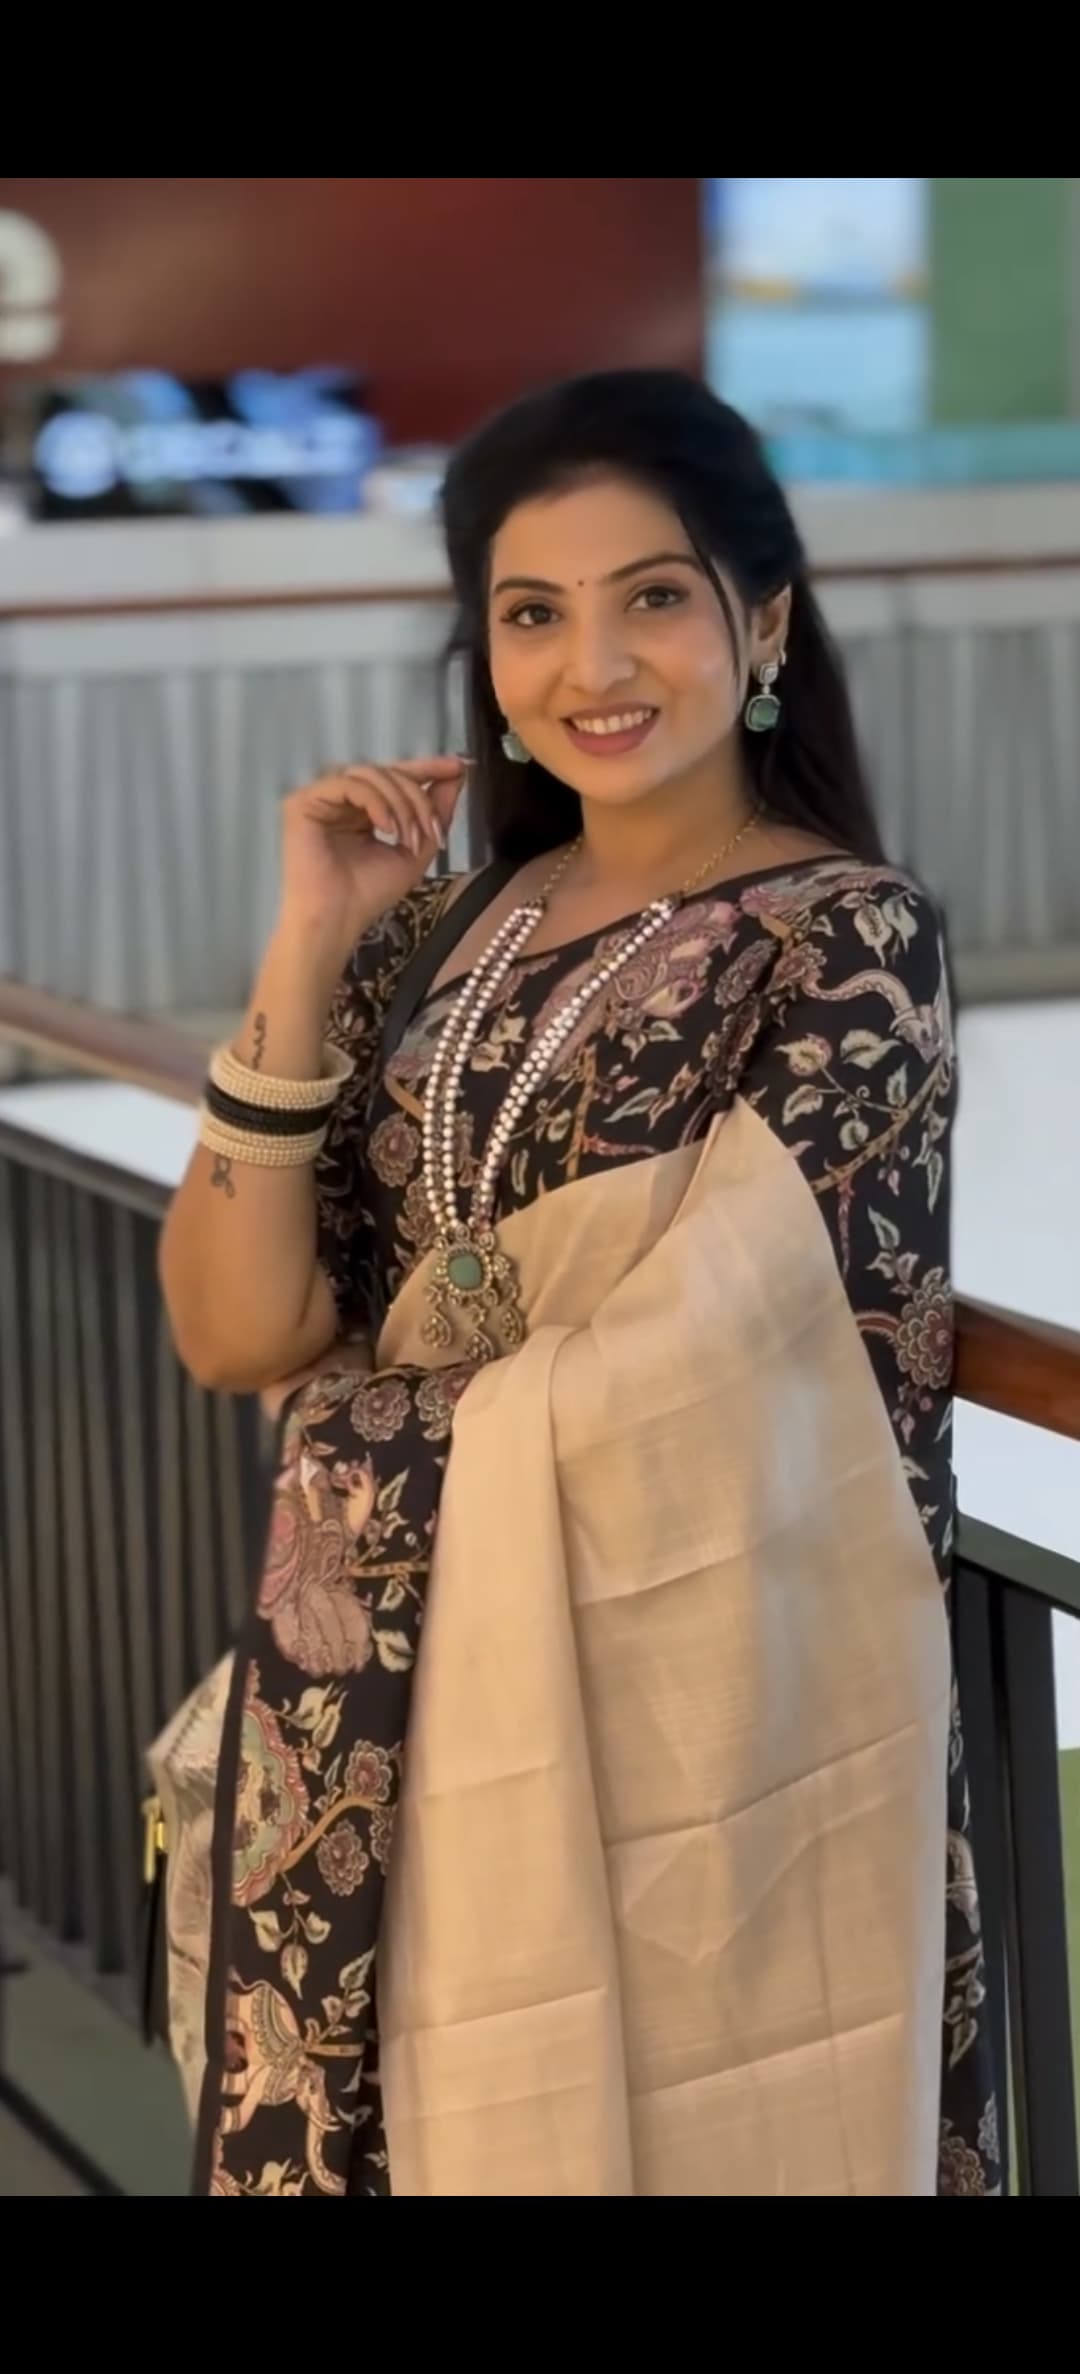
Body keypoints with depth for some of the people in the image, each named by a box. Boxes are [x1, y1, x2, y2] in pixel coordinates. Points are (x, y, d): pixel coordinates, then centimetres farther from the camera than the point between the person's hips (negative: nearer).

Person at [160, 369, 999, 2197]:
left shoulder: (846, 946, -10)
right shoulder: (438, 930, 6)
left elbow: (680, 1388, -17)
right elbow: (233, 1335, -3)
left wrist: (397, 1398, -4)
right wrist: (307, 953, -9)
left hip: (689, 1732, -5)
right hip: (403, 1716, 5)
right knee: (440, 2132, 16)